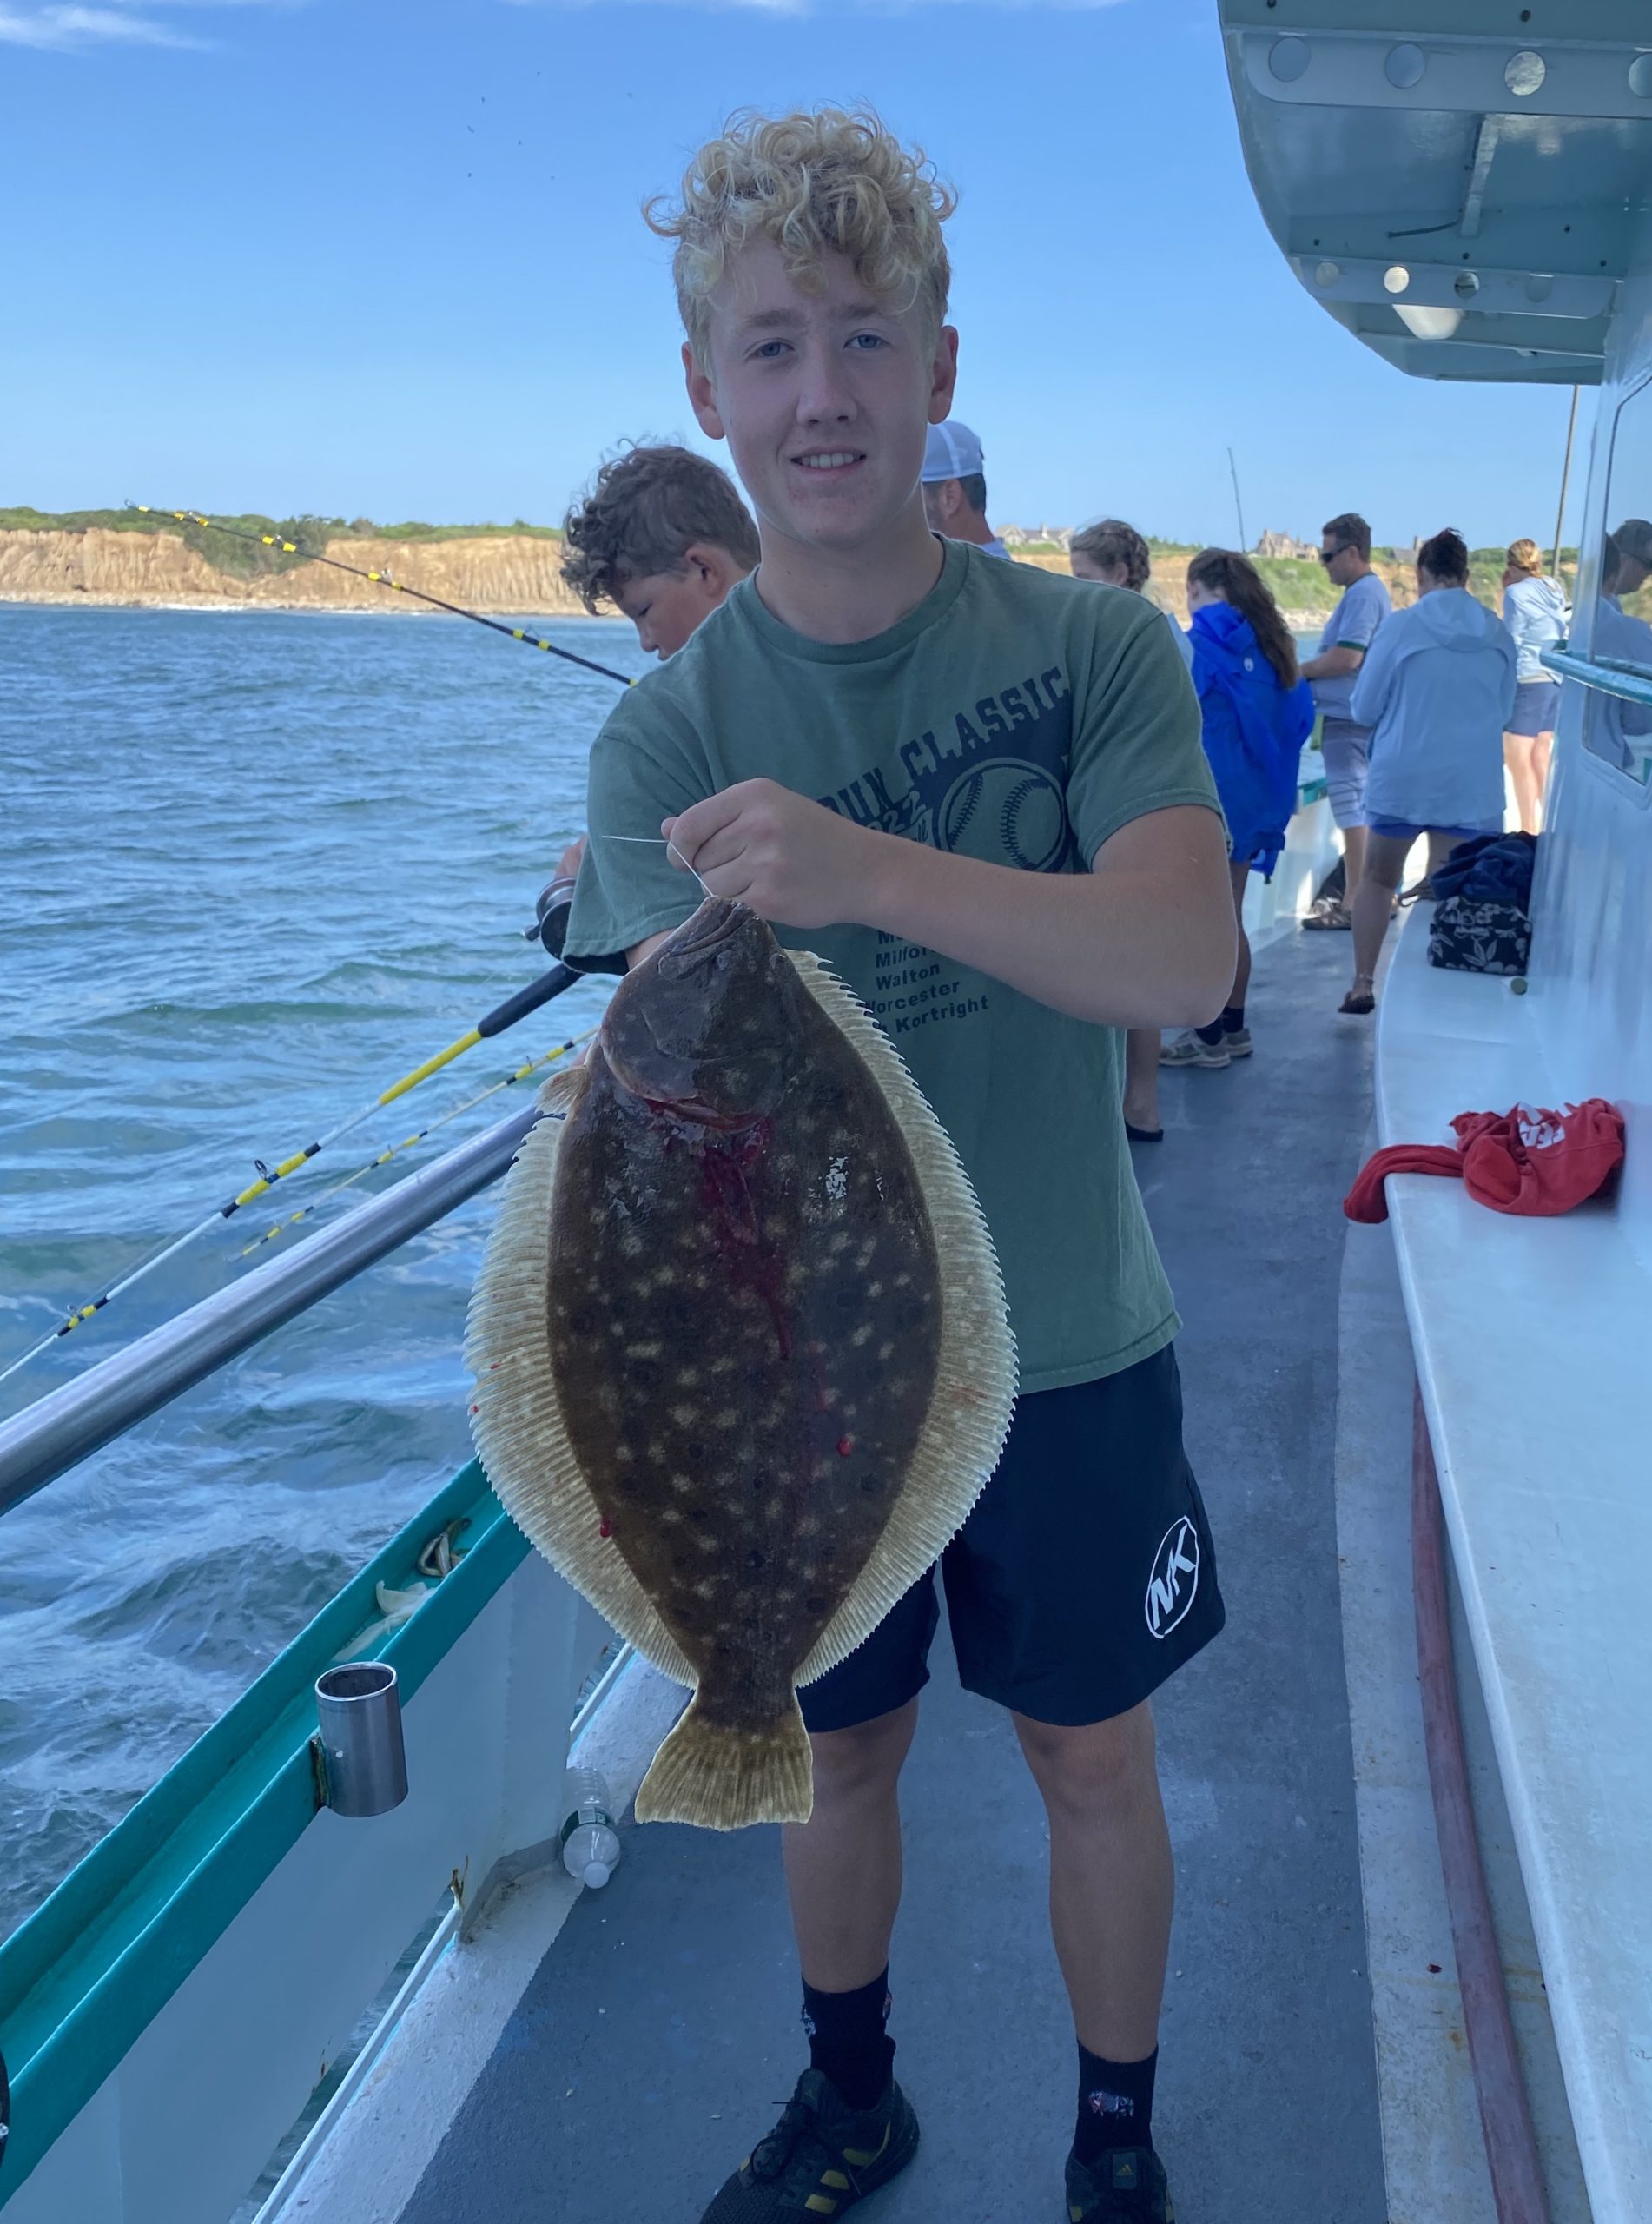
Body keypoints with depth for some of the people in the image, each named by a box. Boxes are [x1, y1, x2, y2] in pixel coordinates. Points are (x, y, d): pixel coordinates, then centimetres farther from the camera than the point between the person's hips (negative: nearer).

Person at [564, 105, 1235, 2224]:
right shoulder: (668, 732, -9)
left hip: (1069, 1352, -1)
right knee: (840, 1751, 19)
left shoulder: (1091, 649, -10)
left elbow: (1187, 961, -24)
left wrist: (868, 869, -39)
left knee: (1093, 1759, 15)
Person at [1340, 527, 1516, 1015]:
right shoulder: (1499, 635, 1)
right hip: (1472, 784, 2)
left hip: (1401, 778, -2)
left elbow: (1364, 709, -2)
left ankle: (1363, 985, 12)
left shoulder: (1401, 627, -8)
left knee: (1379, 878, 15)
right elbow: (1503, 714, 13)